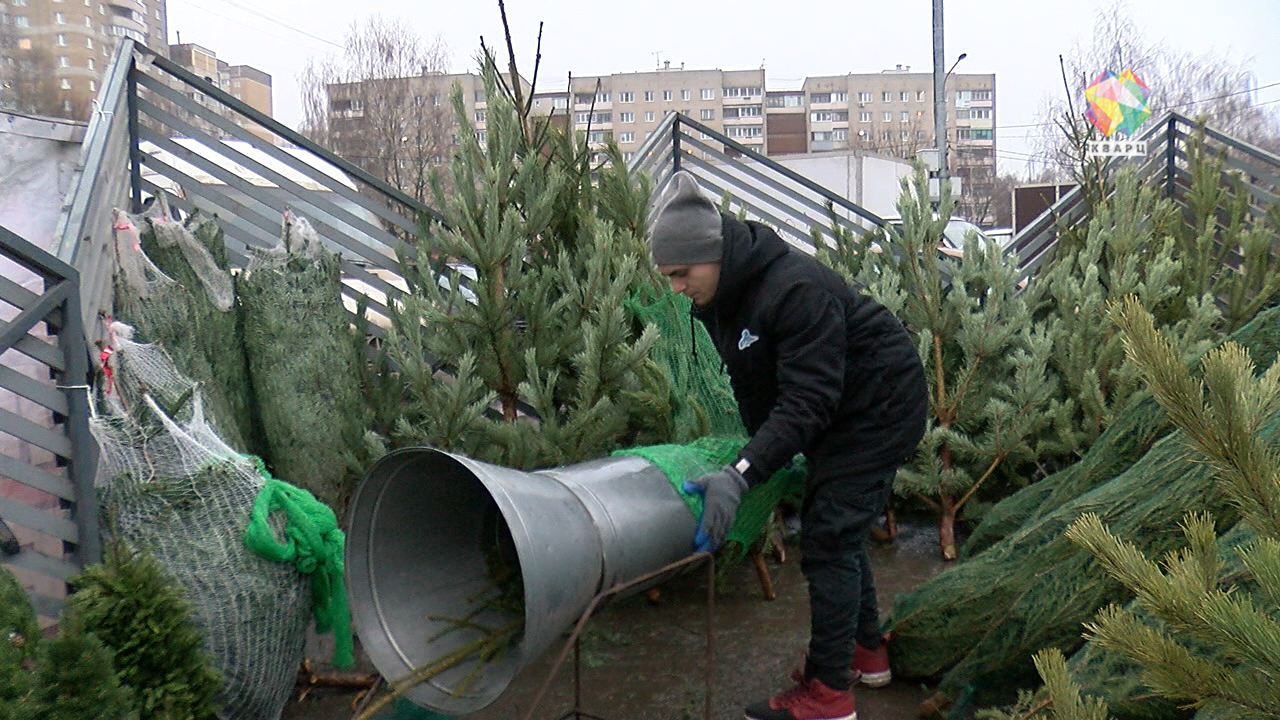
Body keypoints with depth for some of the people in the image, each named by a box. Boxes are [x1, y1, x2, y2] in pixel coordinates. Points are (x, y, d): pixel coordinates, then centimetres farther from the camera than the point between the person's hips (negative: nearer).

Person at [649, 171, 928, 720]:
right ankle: (866, 651, 34)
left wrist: (741, 475, -44)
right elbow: (753, 386, 8)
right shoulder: (717, 297, -4)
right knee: (835, 528, 16)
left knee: (828, 536, -10)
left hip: (881, 404, -9)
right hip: (838, 408, 9)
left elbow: (807, 400, -37)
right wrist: (759, 451, 11)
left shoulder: (796, 288, -33)